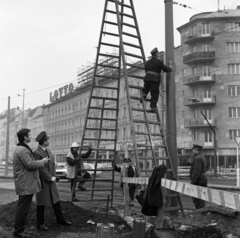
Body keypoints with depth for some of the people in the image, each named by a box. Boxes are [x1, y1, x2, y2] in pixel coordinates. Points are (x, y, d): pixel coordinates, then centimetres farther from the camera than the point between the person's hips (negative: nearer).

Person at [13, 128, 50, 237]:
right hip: (26, 184, -11)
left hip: (24, 183, 11)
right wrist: (42, 162, -9)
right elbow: (29, 164, -22)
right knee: (23, 208, -3)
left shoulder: (19, 149, 17)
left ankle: (19, 229, 25)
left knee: (22, 208, 17)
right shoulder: (23, 150, -18)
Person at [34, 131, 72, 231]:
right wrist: (50, 178, -13)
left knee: (56, 201, 12)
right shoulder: (36, 153, -18)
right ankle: (40, 223, 14)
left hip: (51, 181, 7)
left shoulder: (48, 150, 8)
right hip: (42, 182, -7)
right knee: (41, 203, 2)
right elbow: (41, 168, -20)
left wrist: (54, 176, -1)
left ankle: (60, 219, 24)